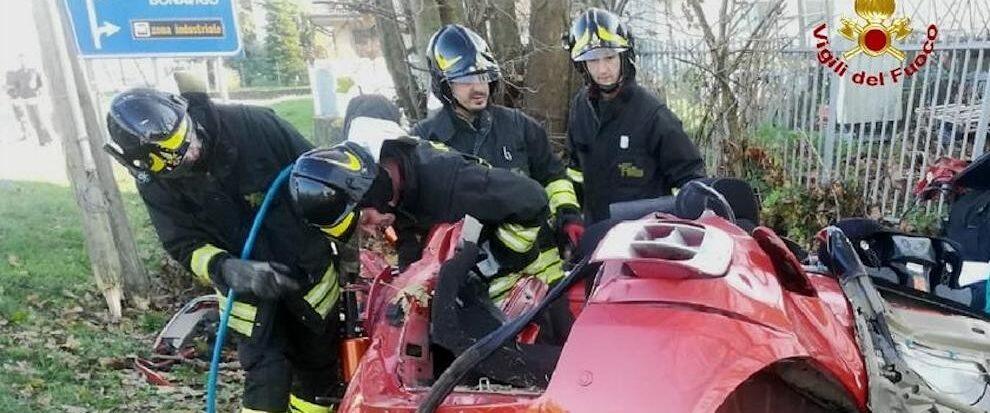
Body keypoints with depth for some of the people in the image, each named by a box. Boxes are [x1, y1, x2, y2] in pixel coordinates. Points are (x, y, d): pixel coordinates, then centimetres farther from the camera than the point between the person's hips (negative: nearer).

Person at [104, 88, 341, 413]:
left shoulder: (253, 124, -22)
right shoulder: (154, 183, -13)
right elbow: (186, 246, -11)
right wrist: (228, 270, -33)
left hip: (309, 269, 0)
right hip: (247, 287, 0)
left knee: (318, 365, 14)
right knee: (266, 376, -6)